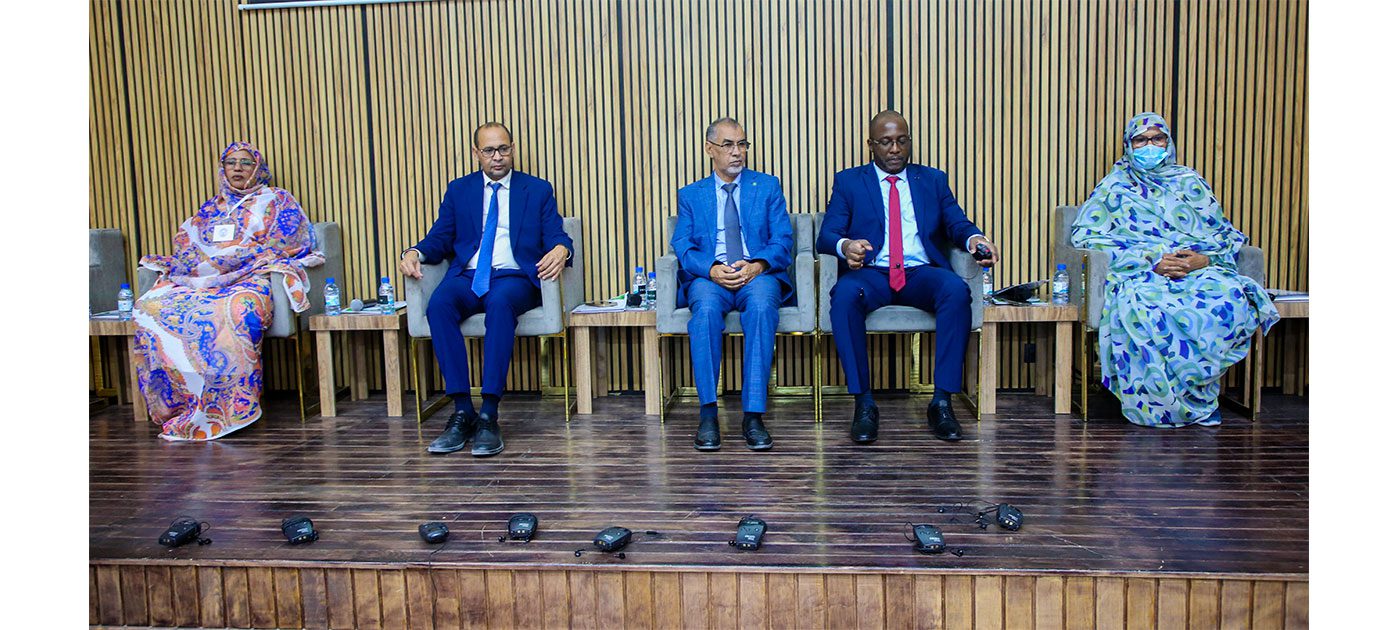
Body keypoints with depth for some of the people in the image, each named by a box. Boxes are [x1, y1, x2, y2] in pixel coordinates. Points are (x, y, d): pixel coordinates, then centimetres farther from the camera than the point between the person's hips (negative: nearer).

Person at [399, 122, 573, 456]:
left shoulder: (538, 190, 15)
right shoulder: (459, 190, 20)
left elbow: (557, 237, 5)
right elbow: (440, 239, 14)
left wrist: (561, 250, -20)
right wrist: (415, 253, -9)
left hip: (515, 277, -2)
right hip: (468, 276, 2)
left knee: (500, 302, -38)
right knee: (439, 304, -32)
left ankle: (489, 414, -38)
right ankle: (462, 410, -29)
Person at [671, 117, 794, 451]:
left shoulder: (768, 186, 17)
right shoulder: (690, 195, 18)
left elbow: (783, 241, 7)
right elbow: (682, 247, 5)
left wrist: (757, 266, -14)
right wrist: (712, 270, -16)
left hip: (759, 275, 0)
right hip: (709, 277, 1)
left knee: (761, 304, -36)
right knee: (705, 307, -35)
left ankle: (753, 415, -35)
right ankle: (708, 413, -30)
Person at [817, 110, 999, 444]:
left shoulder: (934, 180, 22)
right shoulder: (848, 182, 15)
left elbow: (957, 224, 10)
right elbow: (826, 235, 2)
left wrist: (974, 237, -15)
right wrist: (845, 246, -22)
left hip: (921, 273, 2)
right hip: (871, 274, -1)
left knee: (957, 289, -32)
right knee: (845, 294, -35)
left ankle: (942, 402, -26)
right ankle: (864, 404, -27)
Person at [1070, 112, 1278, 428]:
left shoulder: (1190, 182, 25)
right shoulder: (1115, 185, 17)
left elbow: (1228, 235, 19)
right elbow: (1083, 235, 1)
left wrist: (1206, 259, -8)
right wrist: (1150, 260, -10)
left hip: (1199, 270, 3)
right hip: (1139, 273, -2)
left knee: (1231, 297, -33)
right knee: (1140, 305, -40)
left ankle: (1196, 396, -23)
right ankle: (1159, 405, -27)